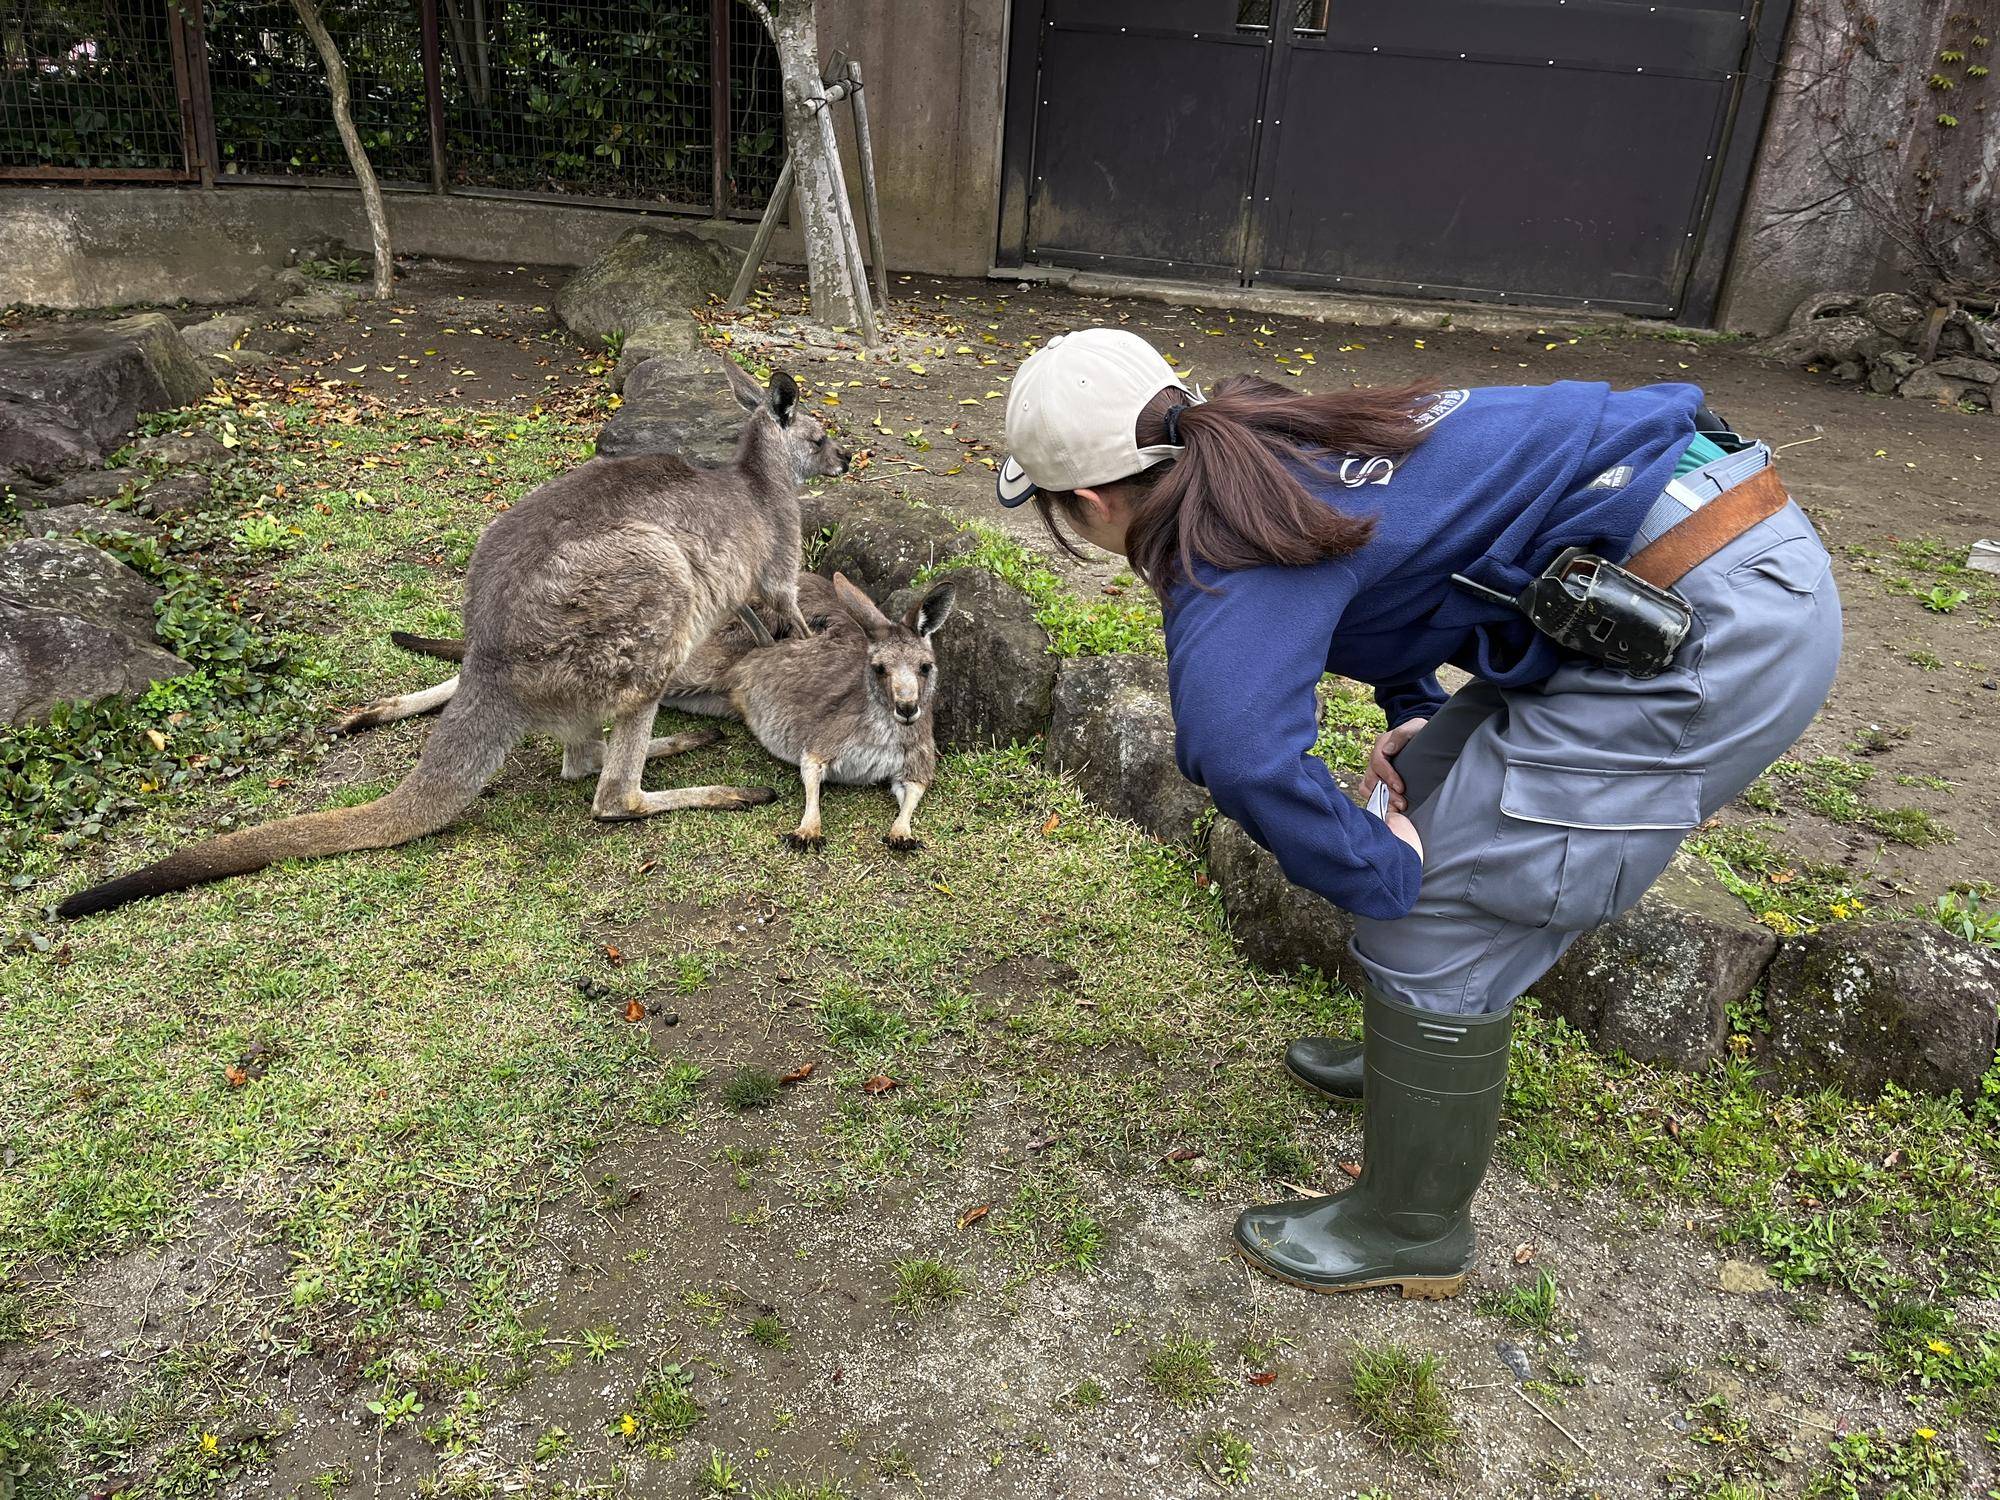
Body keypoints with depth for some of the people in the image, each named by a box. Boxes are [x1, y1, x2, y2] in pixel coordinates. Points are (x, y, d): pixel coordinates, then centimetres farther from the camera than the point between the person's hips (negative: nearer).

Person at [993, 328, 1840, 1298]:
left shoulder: (1229, 554, -20)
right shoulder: (1268, 448, 7)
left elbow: (1238, 752, -40)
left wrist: (1382, 871, -22)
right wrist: (1411, 710, 16)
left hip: (1710, 628, -10)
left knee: (1439, 911, -3)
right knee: (1433, 794, 20)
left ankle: (1411, 1228, 18)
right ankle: (1419, 1055, 42)